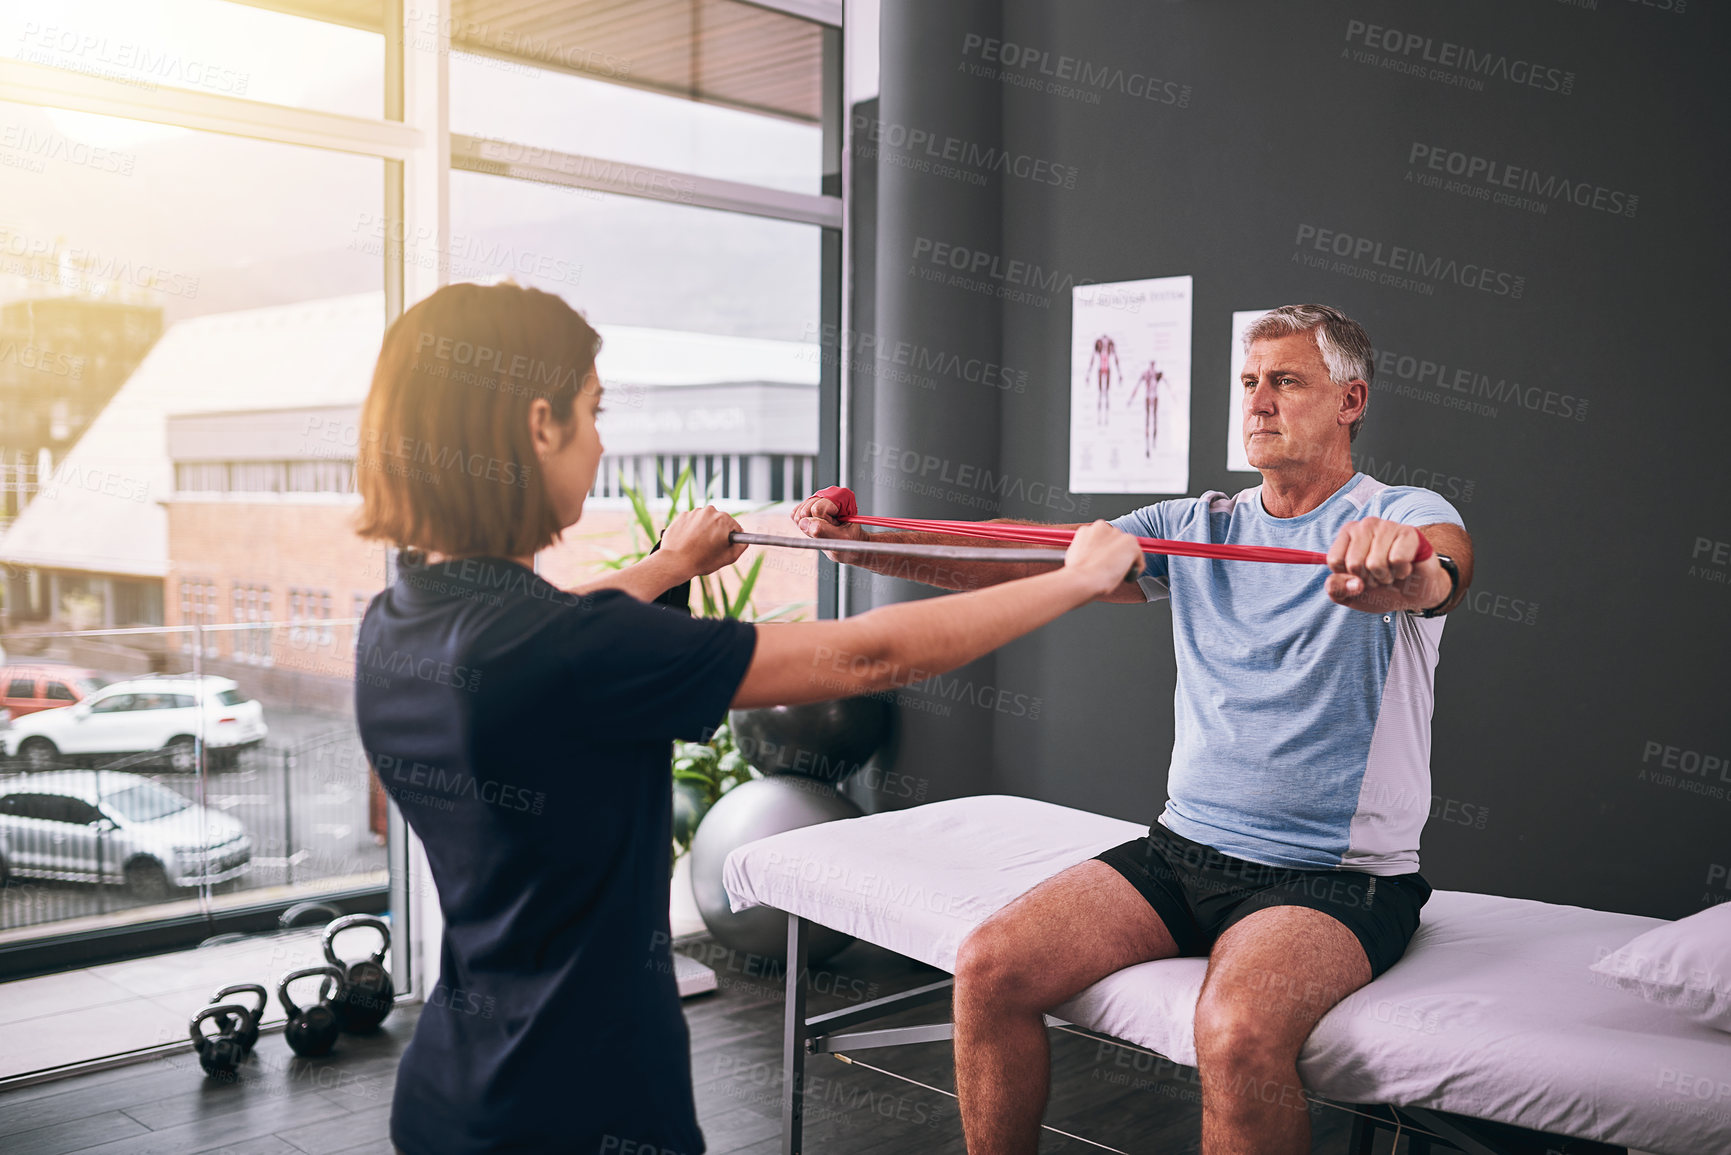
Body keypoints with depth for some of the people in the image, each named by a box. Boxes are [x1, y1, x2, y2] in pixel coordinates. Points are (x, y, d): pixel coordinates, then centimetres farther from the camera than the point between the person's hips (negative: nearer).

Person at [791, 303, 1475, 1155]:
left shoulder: (1407, 518, -3)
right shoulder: (1196, 527, 10)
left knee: (1236, 1030, -33)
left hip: (1338, 875, -4)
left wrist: (1407, 570, -55)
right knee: (990, 966, -13)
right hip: (1185, 847, 5)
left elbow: (1442, 572, -29)